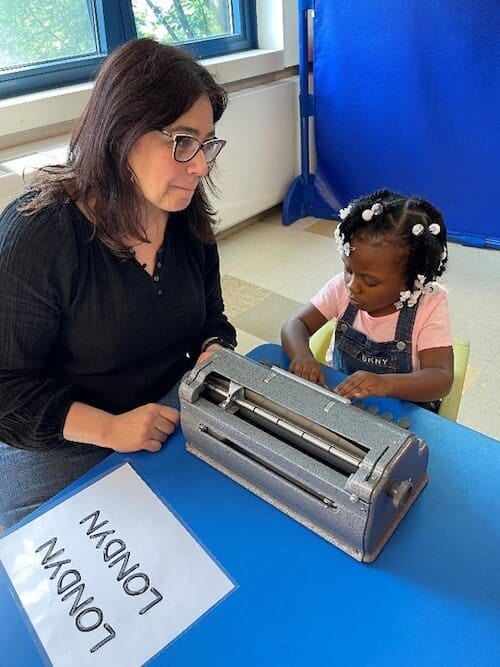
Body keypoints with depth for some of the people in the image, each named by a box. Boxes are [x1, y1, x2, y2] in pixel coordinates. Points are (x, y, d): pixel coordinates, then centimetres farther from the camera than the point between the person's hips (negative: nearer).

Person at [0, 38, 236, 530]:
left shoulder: (188, 220, -5)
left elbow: (211, 319, 7)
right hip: (56, 455, -4)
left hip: (170, 414, 5)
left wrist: (214, 353, -15)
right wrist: (108, 429, -29)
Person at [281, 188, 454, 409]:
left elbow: (442, 378, -24)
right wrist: (301, 355, -30)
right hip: (337, 392, 3)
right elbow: (296, 325, -7)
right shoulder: (342, 287, -9)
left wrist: (385, 384, -42)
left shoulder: (430, 305, -18)